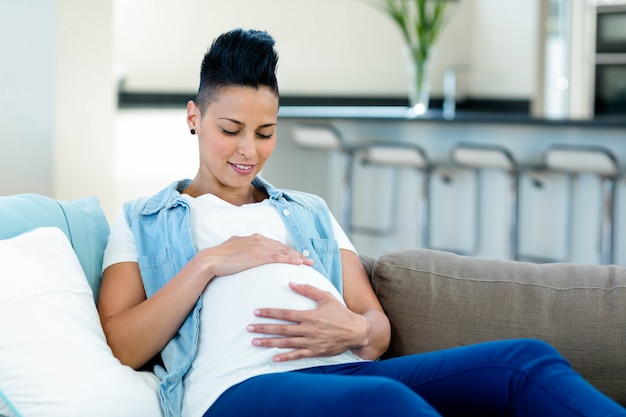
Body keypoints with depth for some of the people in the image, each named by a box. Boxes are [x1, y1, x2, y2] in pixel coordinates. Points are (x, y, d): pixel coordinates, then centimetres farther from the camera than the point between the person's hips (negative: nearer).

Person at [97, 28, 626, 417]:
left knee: (527, 360, -22)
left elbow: (379, 328, 21)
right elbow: (120, 350, 5)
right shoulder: (143, 222, 21)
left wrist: (355, 330, -4)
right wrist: (209, 262, -3)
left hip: (343, 369, 5)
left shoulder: (310, 213, 32)